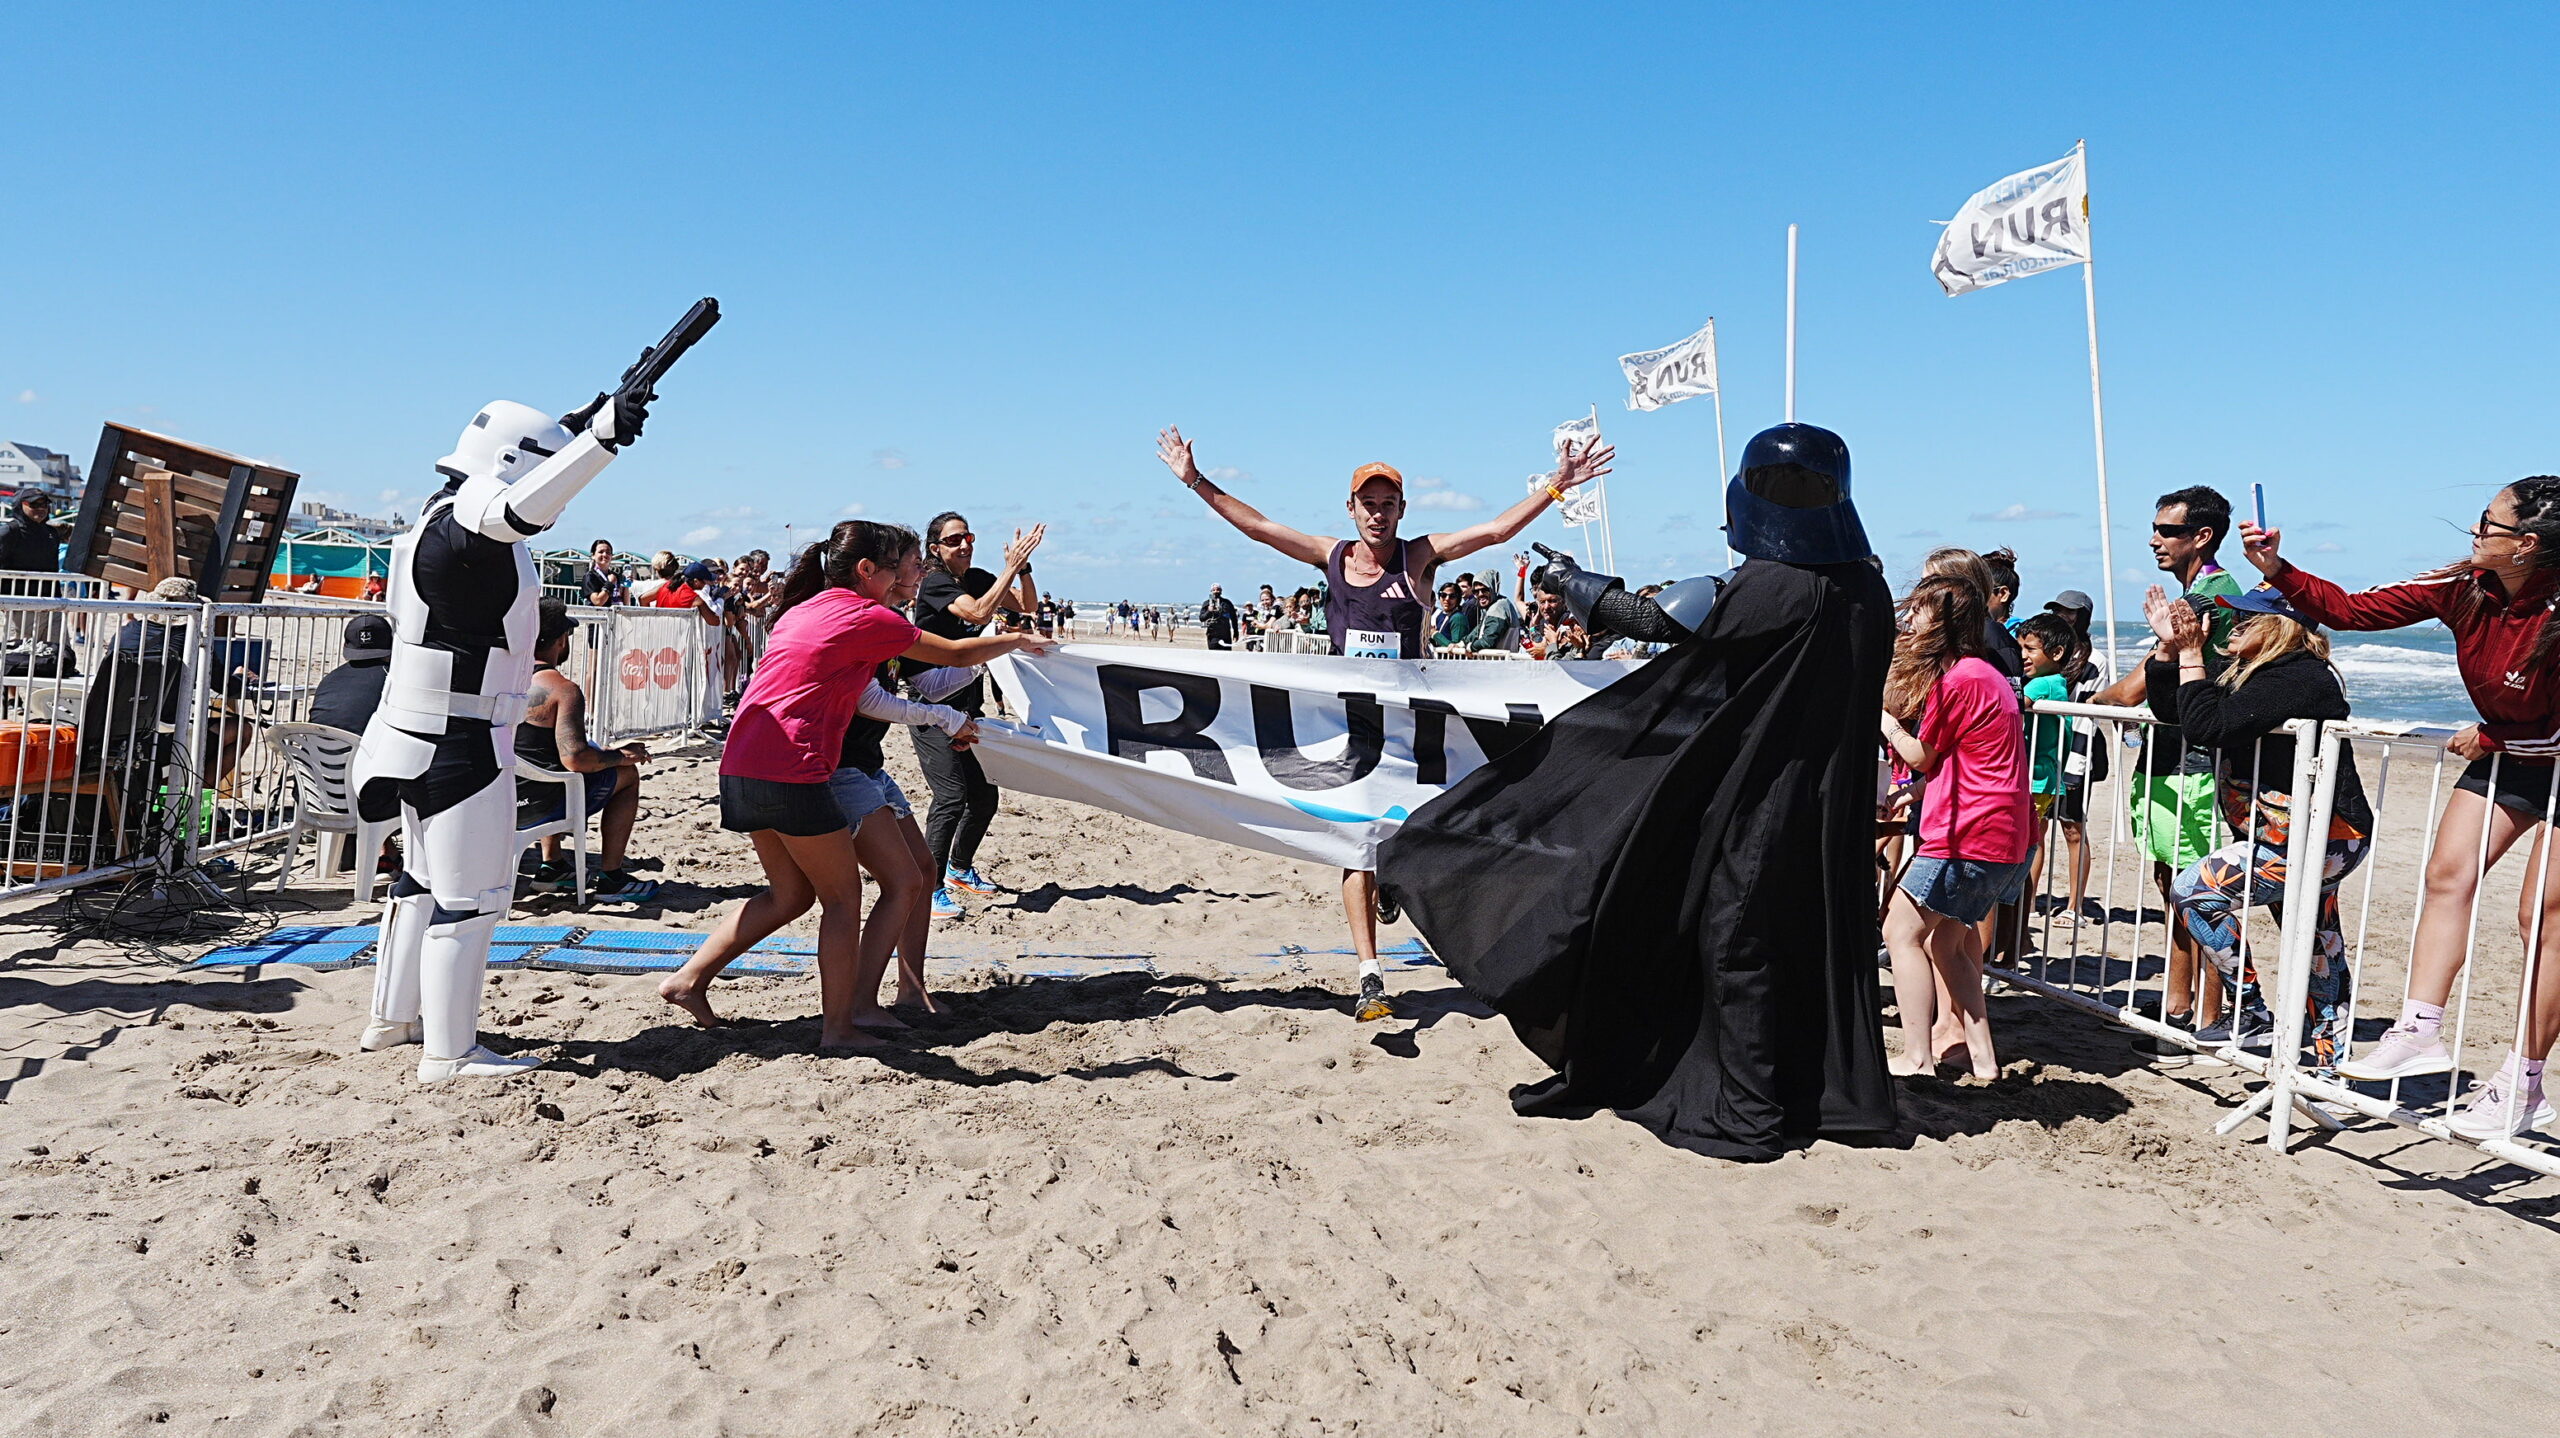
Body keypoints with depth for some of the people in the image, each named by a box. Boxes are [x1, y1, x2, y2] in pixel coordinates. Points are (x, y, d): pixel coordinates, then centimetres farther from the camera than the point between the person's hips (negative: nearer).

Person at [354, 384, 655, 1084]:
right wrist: (601, 436, -47)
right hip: (459, 745, -11)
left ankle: (393, 1017, 35)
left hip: (423, 737, 11)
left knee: (426, 877, 22)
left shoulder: (447, 520, 10)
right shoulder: (459, 531, -19)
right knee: (472, 895, -4)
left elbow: (523, 487, 28)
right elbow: (518, 508, -41)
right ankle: (448, 1055, 2)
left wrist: (575, 428, 26)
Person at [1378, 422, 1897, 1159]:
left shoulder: (1776, 588, -20)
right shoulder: (1866, 588, 3)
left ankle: (1749, 1113, 7)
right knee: (1807, 943, 15)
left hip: (1758, 806, -8)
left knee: (1738, 943, 1)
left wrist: (1574, 583, 0)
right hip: (1831, 813, 8)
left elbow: (1661, 622, -13)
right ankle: (1823, 1092, 25)